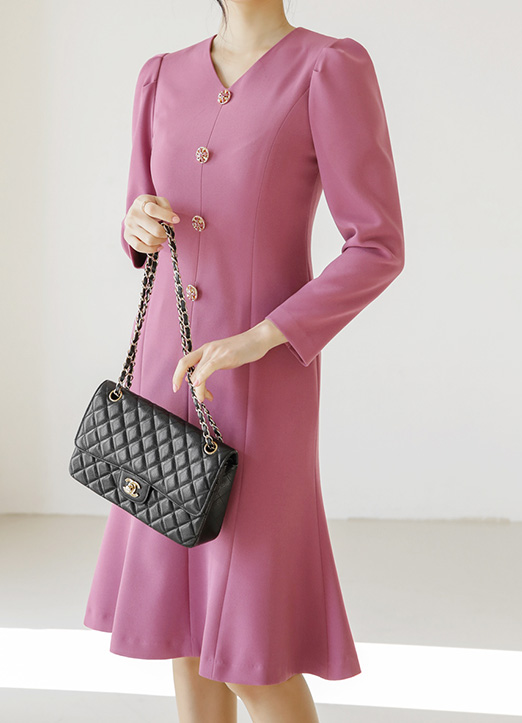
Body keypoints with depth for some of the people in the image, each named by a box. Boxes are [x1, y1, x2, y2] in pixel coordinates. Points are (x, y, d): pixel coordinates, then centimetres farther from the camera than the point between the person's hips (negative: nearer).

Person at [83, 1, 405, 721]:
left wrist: (256, 341, -22)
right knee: (183, 608, 11)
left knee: (244, 638, -5)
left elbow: (380, 249, -13)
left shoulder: (334, 67, -8)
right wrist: (141, 225, -8)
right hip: (171, 366, 6)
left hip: (262, 382, -6)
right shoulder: (162, 78, 11)